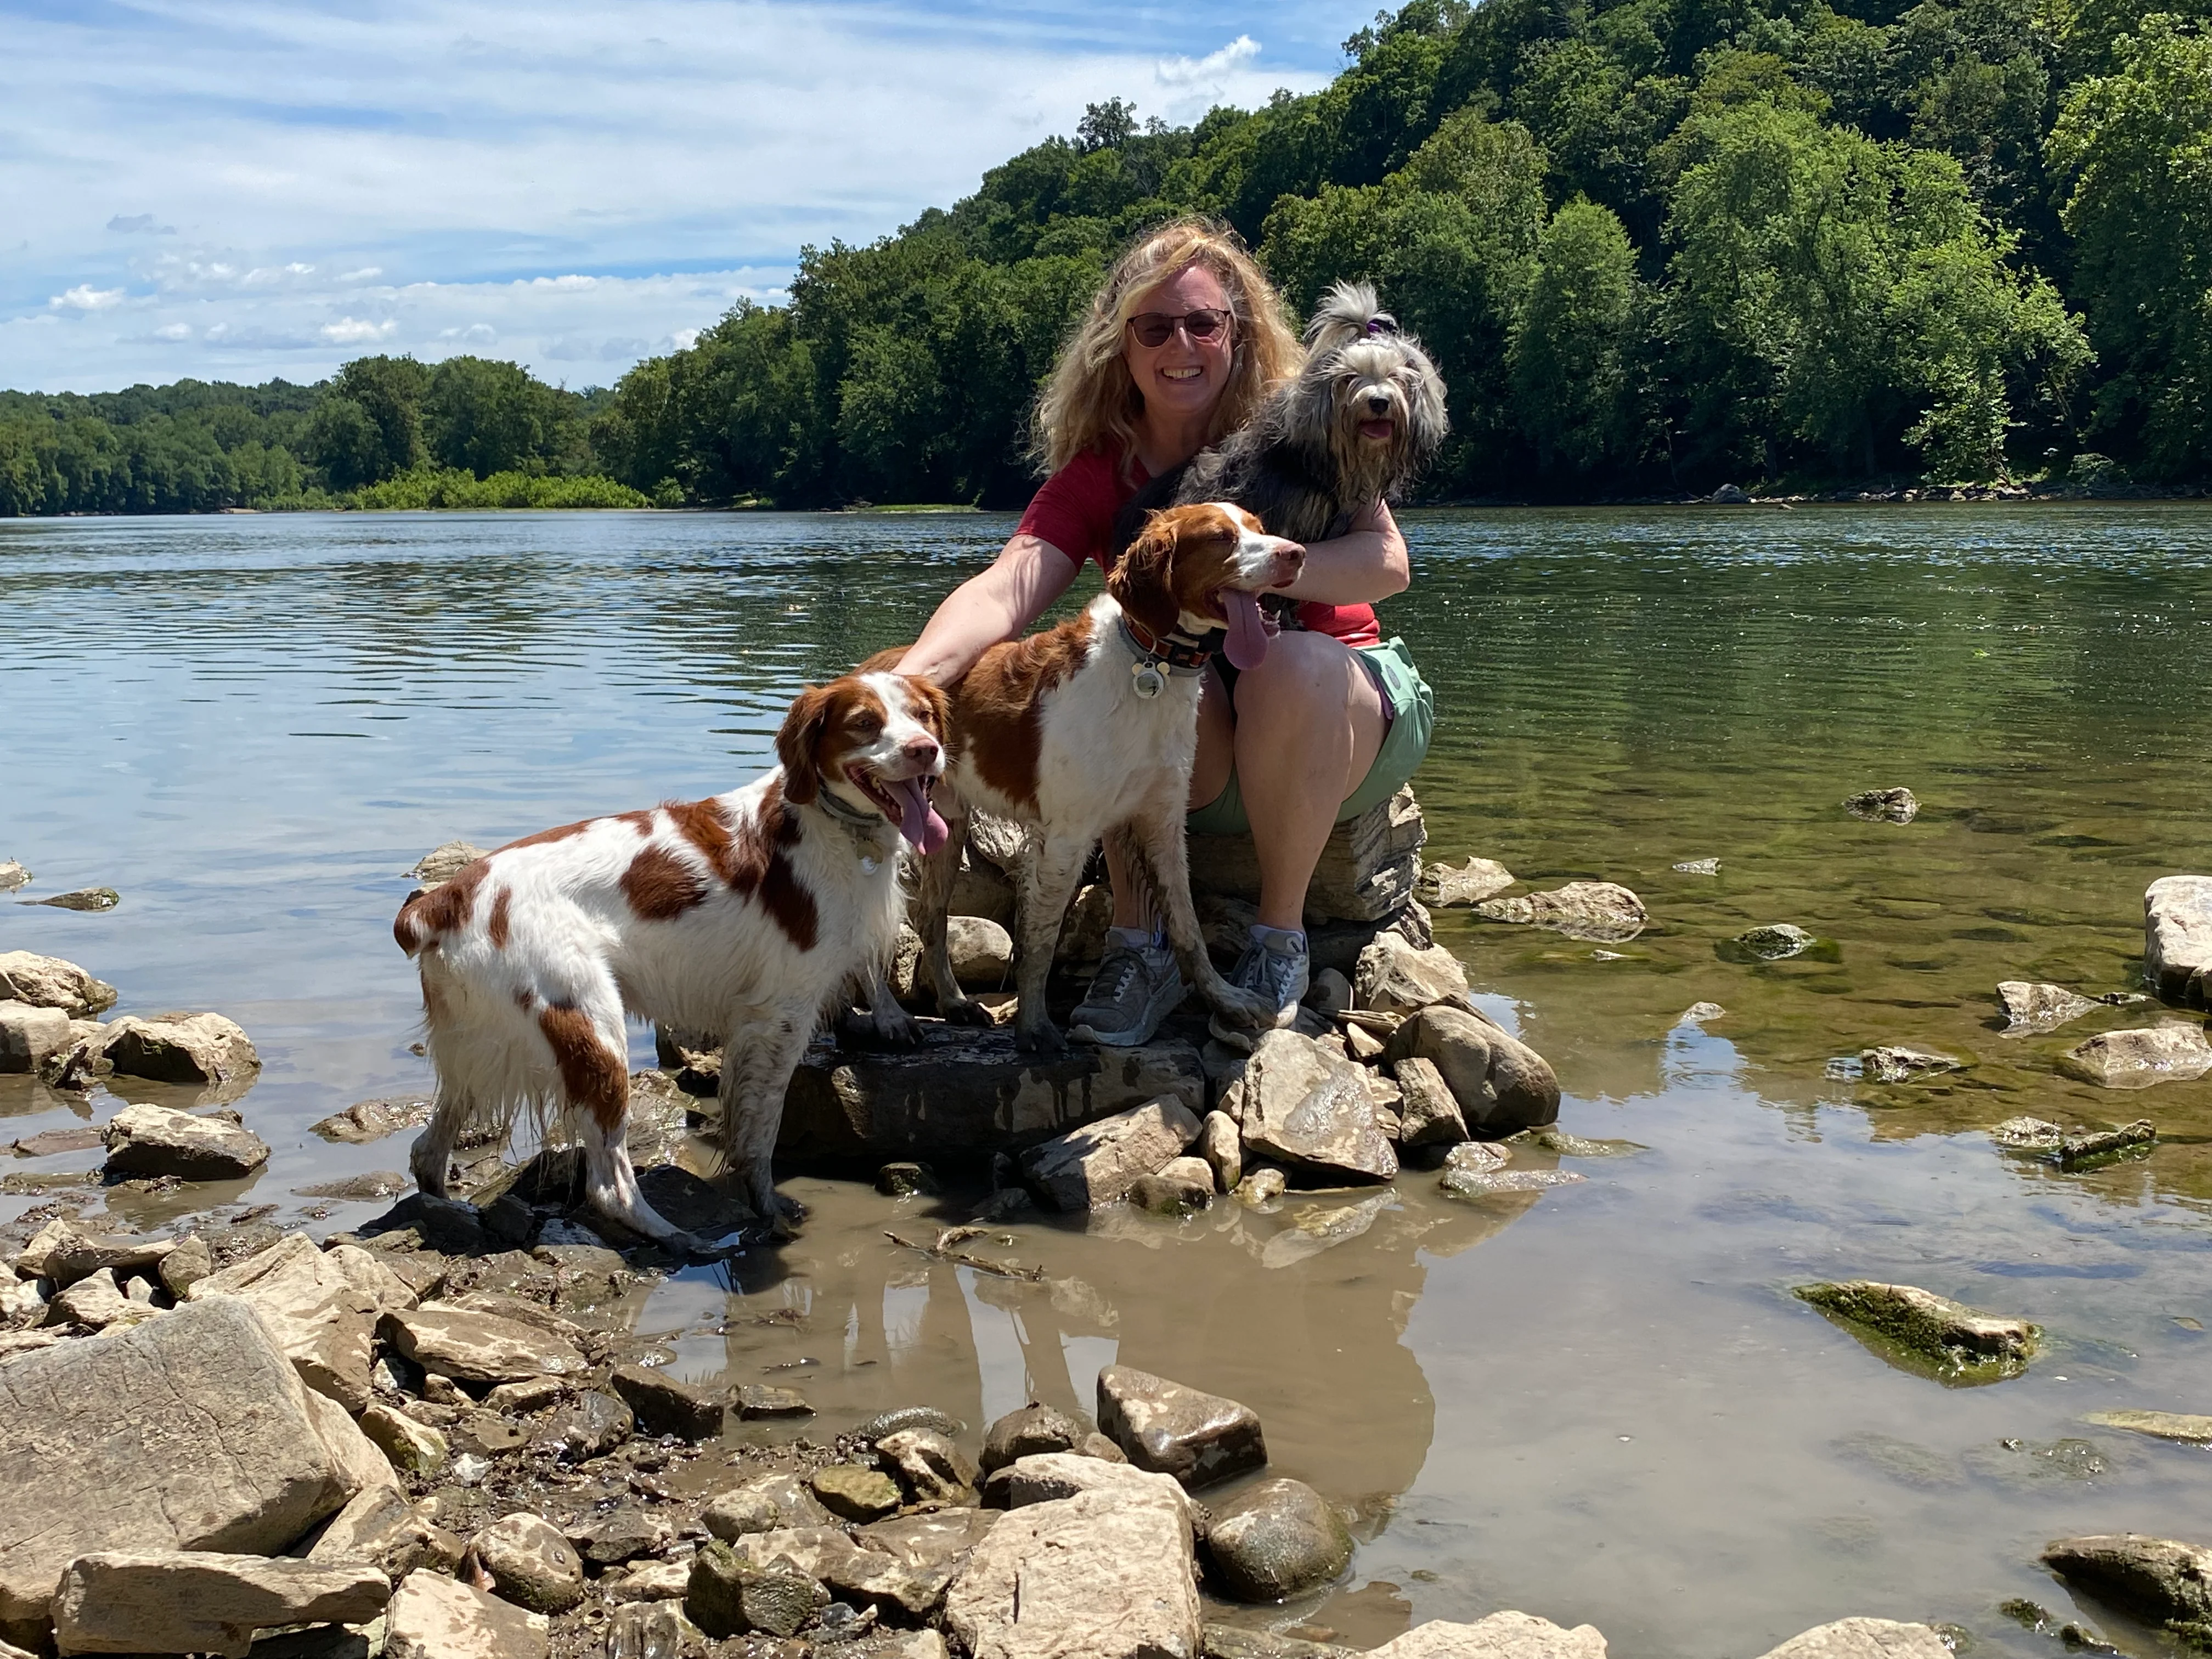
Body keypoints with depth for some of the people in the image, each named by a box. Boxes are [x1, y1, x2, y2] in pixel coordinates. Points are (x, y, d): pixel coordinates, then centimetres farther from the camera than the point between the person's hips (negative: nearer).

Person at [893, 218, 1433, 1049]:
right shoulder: (1097, 474, -2)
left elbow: (1385, 561, -19)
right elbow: (1005, 589, -20)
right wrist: (905, 684, -39)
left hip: (1346, 728, -1)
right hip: (1194, 771, 1)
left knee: (1293, 663, -34)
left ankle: (1280, 940, -17)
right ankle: (1138, 944, -19)